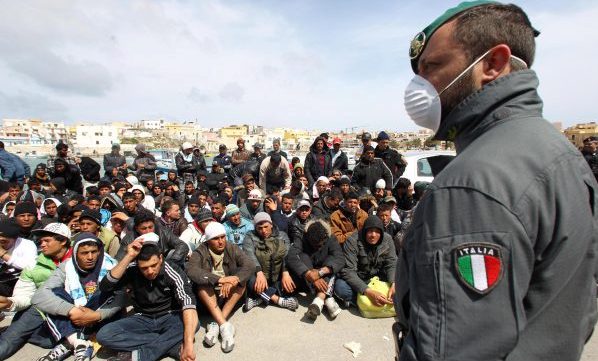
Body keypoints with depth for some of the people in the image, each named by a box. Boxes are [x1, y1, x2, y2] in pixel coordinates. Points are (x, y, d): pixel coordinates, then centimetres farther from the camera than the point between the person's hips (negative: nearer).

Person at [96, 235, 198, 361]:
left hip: (170, 318, -3)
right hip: (142, 319, 3)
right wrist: (128, 256, -33)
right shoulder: (132, 272, -12)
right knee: (104, 334, -24)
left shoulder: (172, 272, -23)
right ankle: (173, 344, -26)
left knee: (193, 323, -33)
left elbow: (188, 303, -34)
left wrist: (188, 343, -46)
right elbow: (104, 286, -27)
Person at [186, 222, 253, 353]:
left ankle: (216, 325, -27)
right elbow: (191, 271, -30)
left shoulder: (232, 249, -5)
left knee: (241, 281, -24)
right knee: (203, 285, -29)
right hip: (210, 295, -1)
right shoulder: (199, 253, -10)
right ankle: (224, 325, -37)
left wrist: (232, 281, -37)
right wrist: (220, 279, -39)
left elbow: (249, 265, -20)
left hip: (230, 295, 2)